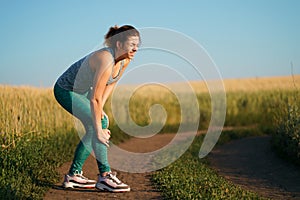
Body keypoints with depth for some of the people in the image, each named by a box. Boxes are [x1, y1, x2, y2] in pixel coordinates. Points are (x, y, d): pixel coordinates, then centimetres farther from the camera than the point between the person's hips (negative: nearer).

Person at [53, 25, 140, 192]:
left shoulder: (126, 60, -9)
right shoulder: (106, 60, -35)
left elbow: (111, 83, 7)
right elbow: (95, 98, -33)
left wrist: (100, 107, -3)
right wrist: (99, 130, -26)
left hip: (83, 89, 9)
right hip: (66, 90, -9)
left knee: (93, 130, 9)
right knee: (98, 126, -17)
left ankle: (74, 175, 19)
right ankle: (105, 176, -10)